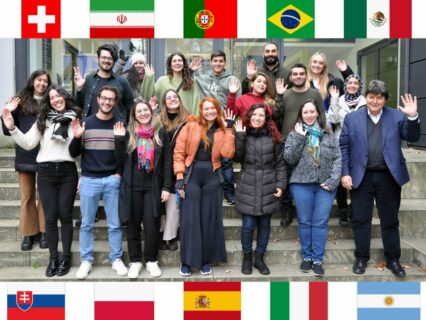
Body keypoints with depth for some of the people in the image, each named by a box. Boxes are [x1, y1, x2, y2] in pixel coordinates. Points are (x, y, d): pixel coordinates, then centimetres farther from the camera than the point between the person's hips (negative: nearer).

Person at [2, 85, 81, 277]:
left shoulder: (76, 119, 3)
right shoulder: (43, 120, 6)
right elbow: (28, 143, 2)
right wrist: (12, 128, -11)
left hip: (68, 171, -1)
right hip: (46, 172, 1)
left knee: (65, 215, 3)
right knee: (50, 216, 5)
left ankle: (66, 257, 15)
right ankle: (53, 258, 17)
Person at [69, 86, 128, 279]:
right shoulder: (85, 123, 3)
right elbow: (74, 154, 3)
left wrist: (120, 172, -3)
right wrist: (76, 137, -14)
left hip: (112, 180, 0)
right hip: (89, 180, 0)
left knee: (114, 224, 5)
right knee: (87, 224, 8)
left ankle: (116, 259, 18)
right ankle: (86, 260, 20)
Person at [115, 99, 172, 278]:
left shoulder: (161, 133, 3)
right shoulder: (128, 134, 5)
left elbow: (167, 162, 1)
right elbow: (121, 160, 2)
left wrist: (166, 187, -4)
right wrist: (118, 139, -8)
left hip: (153, 187, -1)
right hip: (132, 186, 1)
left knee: (152, 225, -2)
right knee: (133, 225, 6)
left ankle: (151, 260, 16)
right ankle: (135, 261, 20)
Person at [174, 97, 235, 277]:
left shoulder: (222, 130, 7)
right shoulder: (191, 126, 0)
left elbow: (227, 154, -9)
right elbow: (179, 152, -3)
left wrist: (228, 129, -7)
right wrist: (180, 177, -9)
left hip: (212, 177, 2)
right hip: (192, 175, -2)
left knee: (209, 219, 8)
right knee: (189, 219, 0)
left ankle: (206, 260, 21)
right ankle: (187, 260, 13)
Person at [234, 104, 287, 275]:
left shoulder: (273, 137, 4)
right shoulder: (243, 135, 4)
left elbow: (280, 163, 4)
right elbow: (236, 157, -10)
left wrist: (281, 184, -2)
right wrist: (239, 135, -14)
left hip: (268, 188, 1)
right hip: (247, 188, -1)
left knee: (264, 224, 10)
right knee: (248, 225, 0)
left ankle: (259, 258, 25)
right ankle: (247, 257, 20)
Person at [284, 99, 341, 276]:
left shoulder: (329, 135, 9)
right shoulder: (294, 135, 7)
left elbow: (337, 159, 4)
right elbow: (289, 159, -5)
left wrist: (333, 181, -8)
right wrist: (299, 138, -11)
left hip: (325, 185, 1)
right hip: (301, 184, 0)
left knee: (321, 223, 1)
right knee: (304, 222, 6)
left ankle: (317, 259, 11)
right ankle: (306, 257, 19)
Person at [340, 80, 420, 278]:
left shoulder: (397, 116, 2)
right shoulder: (352, 118, 1)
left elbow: (412, 137, -2)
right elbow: (343, 147, 1)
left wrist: (412, 117, -19)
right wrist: (344, 173, -6)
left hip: (389, 177, 0)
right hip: (361, 176, 0)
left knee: (390, 220, 12)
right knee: (361, 220, 9)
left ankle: (393, 259, 26)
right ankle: (361, 258, 23)